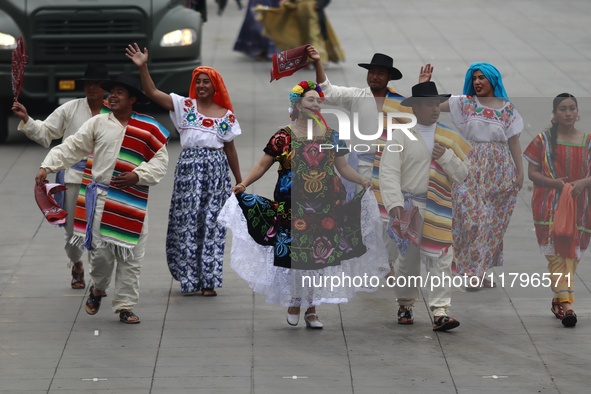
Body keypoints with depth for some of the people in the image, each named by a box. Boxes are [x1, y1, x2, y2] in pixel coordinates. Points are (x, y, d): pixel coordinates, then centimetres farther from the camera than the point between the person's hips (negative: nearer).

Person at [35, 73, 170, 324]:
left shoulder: (148, 129, 0)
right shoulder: (97, 123, 4)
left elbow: (160, 160, 1)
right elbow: (71, 147, 3)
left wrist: (137, 175, -13)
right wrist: (47, 166, -6)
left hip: (132, 201, 0)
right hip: (100, 197, 0)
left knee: (130, 256, 3)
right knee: (100, 251, -1)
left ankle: (125, 306, 15)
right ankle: (98, 289, 30)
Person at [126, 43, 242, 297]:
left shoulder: (226, 115, 10)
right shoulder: (184, 105, 7)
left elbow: (230, 148, 15)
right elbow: (152, 93, -3)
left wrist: (240, 182, 16)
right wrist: (143, 68, -17)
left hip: (216, 169, 1)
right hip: (188, 166, -1)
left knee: (212, 224, -1)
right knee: (186, 222, -1)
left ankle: (208, 280, 4)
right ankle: (190, 279, 9)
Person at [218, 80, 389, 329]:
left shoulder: (331, 136, 8)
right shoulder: (284, 137, 0)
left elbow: (343, 167, 12)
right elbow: (263, 164, 1)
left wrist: (363, 181, -3)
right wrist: (244, 183, -12)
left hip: (326, 206, 2)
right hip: (292, 205, -2)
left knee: (319, 255, 2)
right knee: (293, 254, -2)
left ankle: (311, 309, 12)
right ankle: (294, 303, 17)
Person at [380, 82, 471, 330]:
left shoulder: (449, 139, 9)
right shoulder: (401, 136, 0)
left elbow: (463, 174, 8)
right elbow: (388, 172, -9)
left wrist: (446, 157, -9)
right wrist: (394, 203, -21)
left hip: (438, 209, 2)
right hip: (408, 205, -1)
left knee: (440, 260, -7)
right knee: (408, 258, 9)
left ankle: (440, 312, -9)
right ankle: (405, 305, 27)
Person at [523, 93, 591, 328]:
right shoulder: (543, 140, 1)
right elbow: (532, 173, 0)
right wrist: (554, 183, -17)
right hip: (549, 205, -2)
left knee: (572, 254, 3)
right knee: (555, 253, -10)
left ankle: (559, 299, 13)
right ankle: (564, 302, -14)